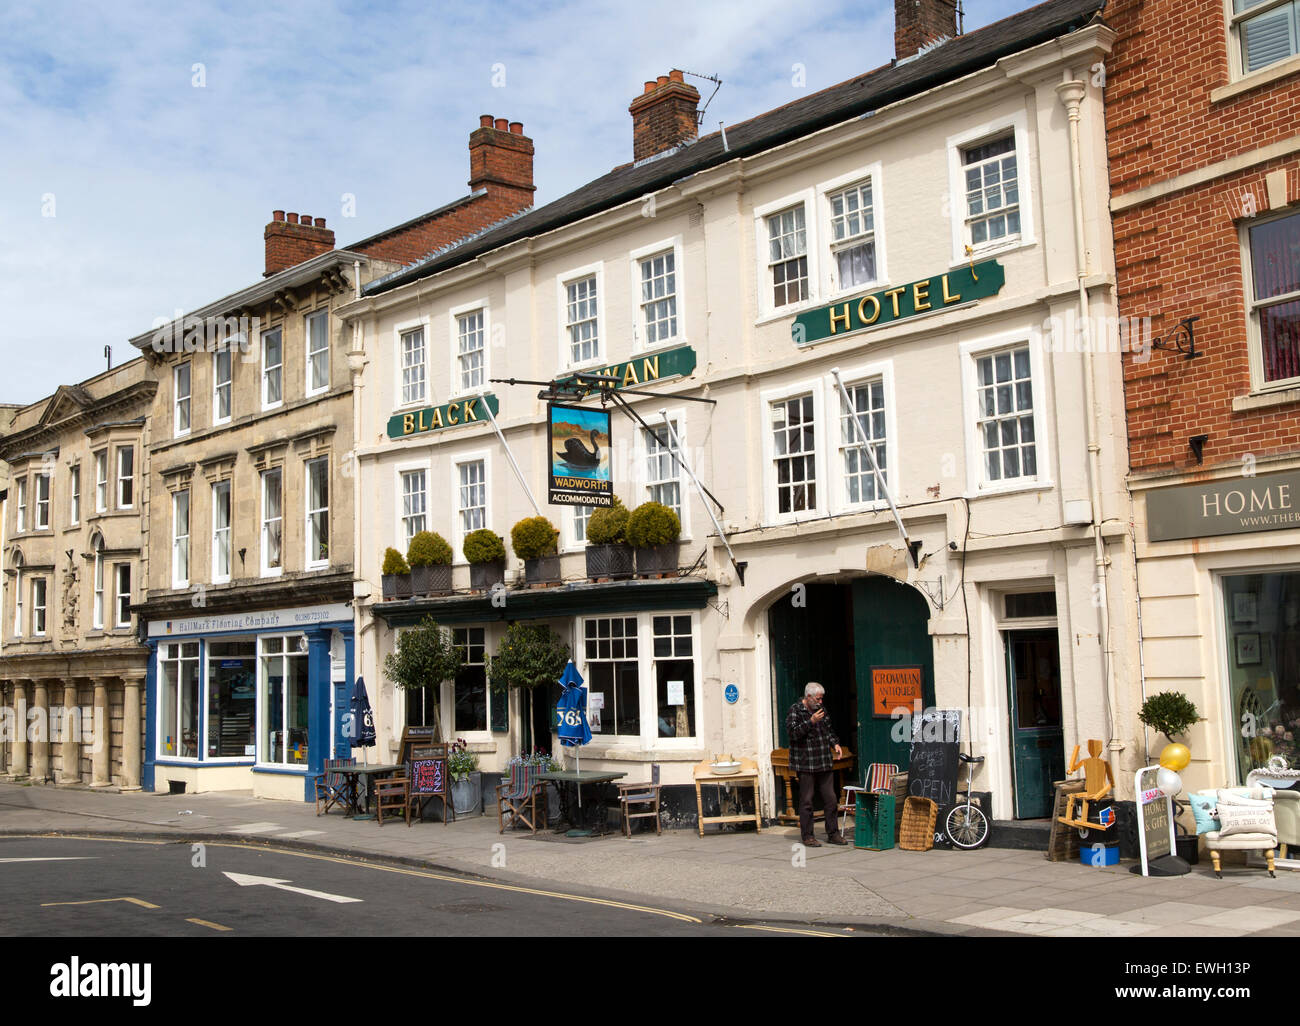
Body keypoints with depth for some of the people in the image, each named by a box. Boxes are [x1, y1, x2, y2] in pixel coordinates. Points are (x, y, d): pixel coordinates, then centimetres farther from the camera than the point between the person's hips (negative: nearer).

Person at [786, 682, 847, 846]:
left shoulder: (821, 710, 15)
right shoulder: (795, 711, -6)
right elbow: (793, 732, -18)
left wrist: (835, 743, 9)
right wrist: (811, 721, -22)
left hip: (824, 764, 7)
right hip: (805, 764, -6)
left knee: (830, 799, 8)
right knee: (806, 801, -2)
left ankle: (833, 833, 17)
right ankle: (807, 836, 6)